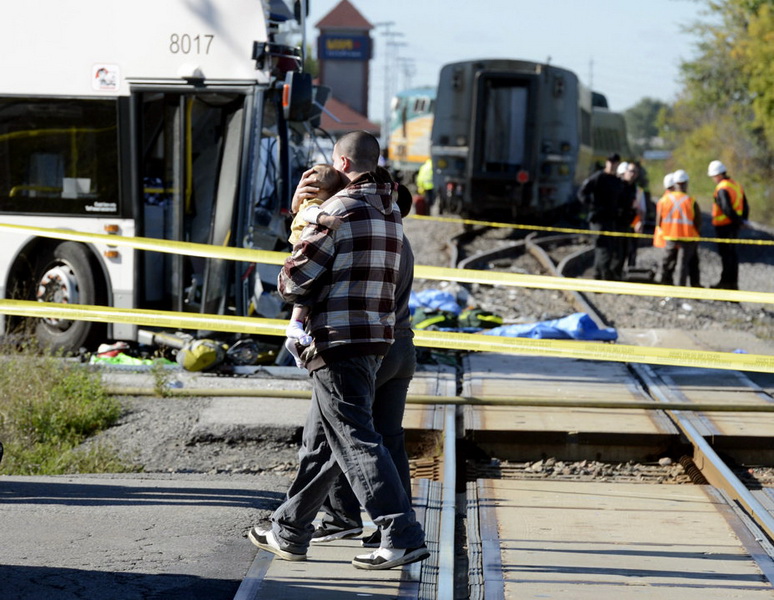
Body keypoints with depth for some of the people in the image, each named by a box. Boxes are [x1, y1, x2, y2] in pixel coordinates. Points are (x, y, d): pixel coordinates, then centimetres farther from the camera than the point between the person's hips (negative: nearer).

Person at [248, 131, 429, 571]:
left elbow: (295, 279, -13)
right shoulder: (391, 215, 14)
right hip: (376, 339, 9)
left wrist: (287, 285, 11)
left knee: (357, 442, -9)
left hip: (338, 340, -9)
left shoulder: (339, 210, -12)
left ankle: (403, 536, -15)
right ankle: (290, 533, 25)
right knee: (320, 444, 16)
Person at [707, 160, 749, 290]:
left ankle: (726, 281, -1)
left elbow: (727, 209, -22)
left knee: (726, 253, -4)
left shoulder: (722, 189, -17)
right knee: (732, 253, 14)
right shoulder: (737, 185, 12)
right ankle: (733, 282, 19)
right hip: (735, 225, 9)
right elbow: (745, 205, 15)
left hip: (724, 225, -9)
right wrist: (743, 220, 11)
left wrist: (738, 221, -14)